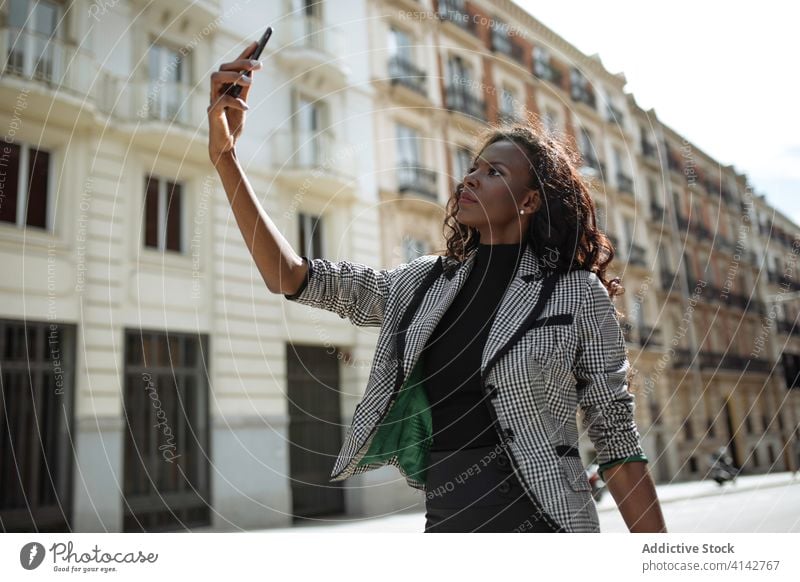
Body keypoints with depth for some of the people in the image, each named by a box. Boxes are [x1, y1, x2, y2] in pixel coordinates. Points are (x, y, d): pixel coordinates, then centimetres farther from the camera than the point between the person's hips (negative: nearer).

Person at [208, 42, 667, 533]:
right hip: (444, 518, 4)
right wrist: (226, 156, -8)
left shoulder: (577, 293, -6)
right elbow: (294, 277, -1)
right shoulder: (421, 285, 4)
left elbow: (618, 438, -4)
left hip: (538, 521, -3)